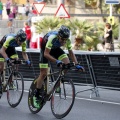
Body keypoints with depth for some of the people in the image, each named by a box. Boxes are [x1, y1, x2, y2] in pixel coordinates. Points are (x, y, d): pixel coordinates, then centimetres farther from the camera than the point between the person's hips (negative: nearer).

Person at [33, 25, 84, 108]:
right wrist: (57, 61, -55)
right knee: (43, 74, -9)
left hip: (55, 49, 5)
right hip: (45, 49, -5)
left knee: (67, 63, -20)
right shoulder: (52, 38, -41)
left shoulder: (67, 40, -26)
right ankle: (36, 96, 4)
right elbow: (46, 54, -43)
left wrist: (76, 64, -23)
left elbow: (71, 52, -12)